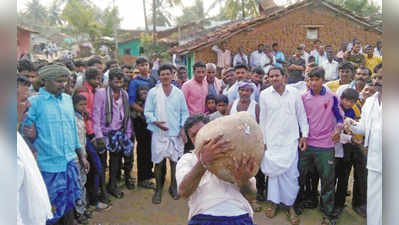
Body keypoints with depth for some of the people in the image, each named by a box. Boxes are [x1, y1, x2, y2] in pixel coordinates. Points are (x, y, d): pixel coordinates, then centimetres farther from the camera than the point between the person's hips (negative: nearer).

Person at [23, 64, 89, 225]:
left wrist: (81, 156, 16)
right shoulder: (34, 102, -9)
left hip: (69, 162, 5)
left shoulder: (68, 99, 7)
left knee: (68, 203, 16)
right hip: (48, 165, -5)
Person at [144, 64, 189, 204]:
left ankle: (174, 187, 24)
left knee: (175, 161, 5)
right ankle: (158, 189, 17)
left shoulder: (178, 93, 7)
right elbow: (148, 112, 2)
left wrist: (183, 128, -1)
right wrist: (155, 122, -15)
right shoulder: (153, 92, 2)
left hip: (176, 133, 2)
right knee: (159, 162, 1)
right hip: (159, 133, -1)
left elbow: (184, 112, 10)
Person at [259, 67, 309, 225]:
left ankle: (290, 205, 15)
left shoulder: (294, 93, 2)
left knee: (291, 173, 0)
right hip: (272, 140, 0)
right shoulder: (264, 95, 1)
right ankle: (274, 202, 20)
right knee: (274, 172, 3)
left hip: (291, 140, 0)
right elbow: (262, 119, 5)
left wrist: (304, 135, 4)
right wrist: (262, 140, 4)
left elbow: (302, 115, 9)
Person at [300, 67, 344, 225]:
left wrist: (338, 131, -12)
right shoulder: (303, 97, 4)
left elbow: (339, 117, 5)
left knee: (327, 180, 5)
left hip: (325, 146, -2)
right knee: (298, 176, 10)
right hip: (305, 144, 2)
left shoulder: (331, 97, -1)